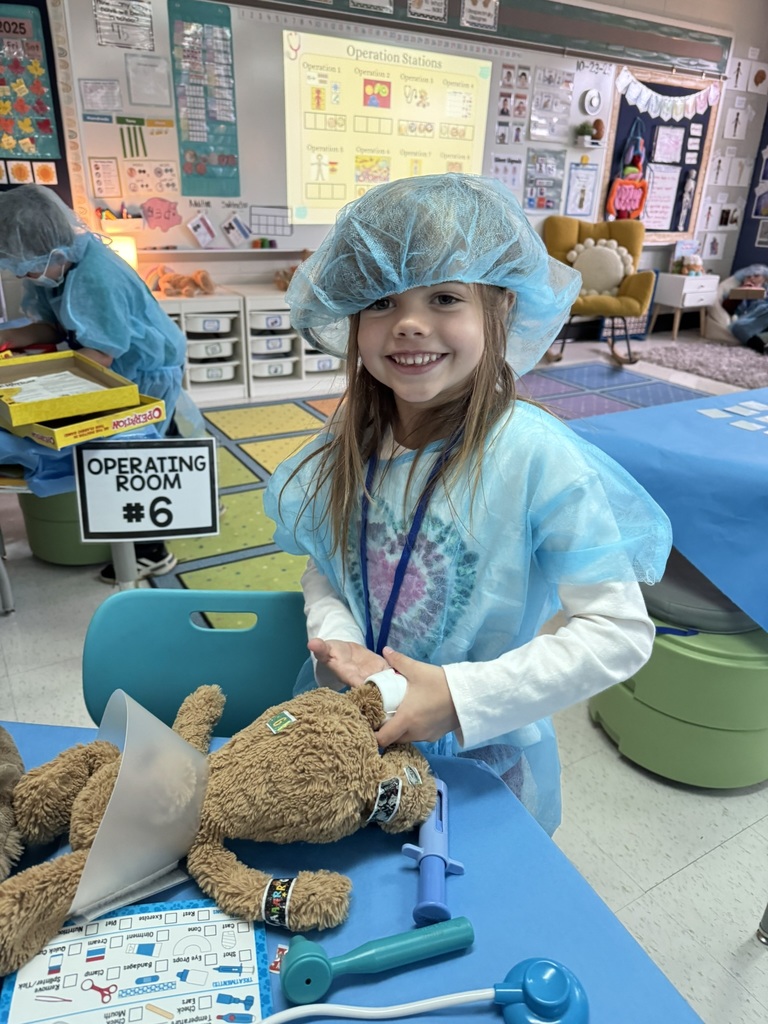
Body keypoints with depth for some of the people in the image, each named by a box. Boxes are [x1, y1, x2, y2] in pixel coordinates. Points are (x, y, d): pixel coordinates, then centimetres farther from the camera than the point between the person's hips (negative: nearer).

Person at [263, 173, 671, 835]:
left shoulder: (538, 457, -26)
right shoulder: (351, 446, -10)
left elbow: (620, 631, -24)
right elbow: (323, 568, 1)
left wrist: (461, 695, -30)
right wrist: (338, 645, -19)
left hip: (482, 757, -4)